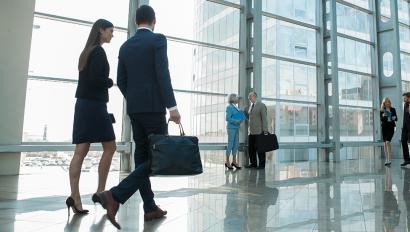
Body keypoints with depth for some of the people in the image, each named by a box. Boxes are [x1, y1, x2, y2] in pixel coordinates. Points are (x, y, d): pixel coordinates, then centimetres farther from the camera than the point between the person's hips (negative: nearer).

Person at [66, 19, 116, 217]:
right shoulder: (98, 51, -8)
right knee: (110, 148, 1)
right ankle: (100, 192, 6)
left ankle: (75, 196, 1)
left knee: (81, 151, 2)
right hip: (94, 104, -9)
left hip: (84, 104, 9)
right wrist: (111, 82, -2)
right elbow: (95, 79, -18)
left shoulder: (87, 51, 19)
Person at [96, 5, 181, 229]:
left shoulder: (125, 46, 15)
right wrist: (172, 106, -16)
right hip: (153, 107, -7)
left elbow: (121, 81, 12)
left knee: (143, 156, 8)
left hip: (133, 109, 7)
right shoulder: (158, 39, -3)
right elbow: (162, 74, -15)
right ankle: (115, 195, -14)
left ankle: (150, 208, 12)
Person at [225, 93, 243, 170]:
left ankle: (234, 161, 16)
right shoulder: (229, 107, -9)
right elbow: (228, 118, -15)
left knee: (236, 144, 8)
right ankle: (227, 161, 6)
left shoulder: (236, 107, 15)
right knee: (230, 144, -3)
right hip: (231, 128, -8)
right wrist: (236, 121, -22)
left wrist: (240, 120, 0)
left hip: (236, 128, 8)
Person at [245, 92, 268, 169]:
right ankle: (253, 163, 19)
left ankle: (262, 164, 12)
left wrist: (265, 131, -16)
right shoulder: (251, 106, 15)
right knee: (250, 148, 9)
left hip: (259, 131, -7)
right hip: (251, 131, 7)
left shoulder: (261, 105, -8)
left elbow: (264, 118, -12)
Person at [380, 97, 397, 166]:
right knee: (385, 143, 5)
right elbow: (381, 119, -3)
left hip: (391, 127, -1)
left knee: (388, 142, -16)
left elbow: (396, 118, 7)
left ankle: (389, 159, -13)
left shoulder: (393, 109, 6)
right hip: (384, 127, 1)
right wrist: (383, 116, -23)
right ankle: (387, 159, 14)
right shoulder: (382, 110, 5)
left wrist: (394, 118, -15)